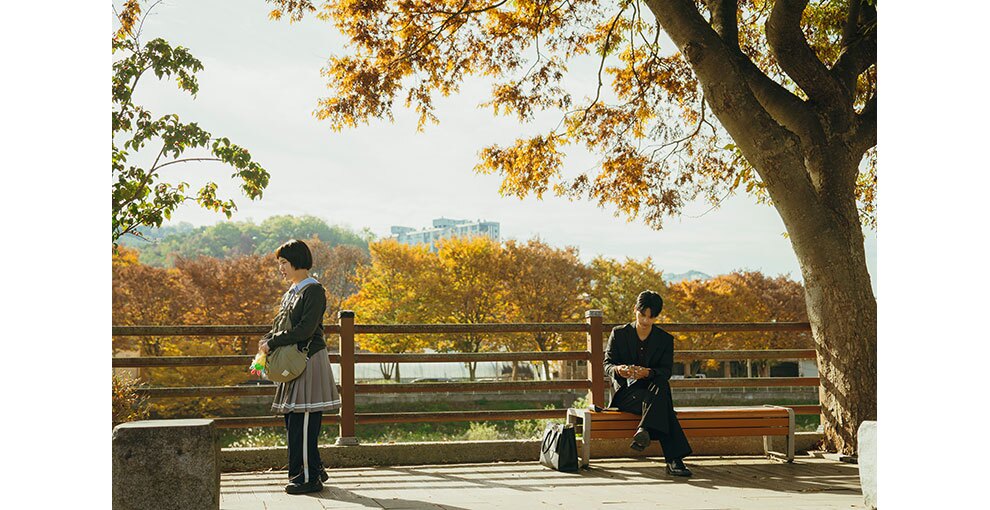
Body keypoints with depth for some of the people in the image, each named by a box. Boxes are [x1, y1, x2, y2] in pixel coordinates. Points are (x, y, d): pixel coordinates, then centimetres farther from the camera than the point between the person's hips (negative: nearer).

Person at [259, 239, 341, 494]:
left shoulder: (313, 290, -11)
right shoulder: (291, 292, 17)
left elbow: (306, 328, -19)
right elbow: (280, 324, 19)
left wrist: (273, 343, -15)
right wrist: (266, 339, -1)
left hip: (309, 360, -9)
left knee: (303, 421, -7)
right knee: (292, 420, 12)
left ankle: (308, 477, 0)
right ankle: (315, 469, 22)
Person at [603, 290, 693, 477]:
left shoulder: (665, 339, 9)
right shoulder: (619, 333, 6)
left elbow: (666, 371, -4)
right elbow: (607, 365, 0)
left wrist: (647, 372, -29)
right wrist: (618, 370, -28)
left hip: (652, 389, 2)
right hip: (626, 393, -2)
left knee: (661, 385, -38)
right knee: (662, 405, -34)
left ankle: (644, 432, -45)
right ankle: (674, 459, -41)